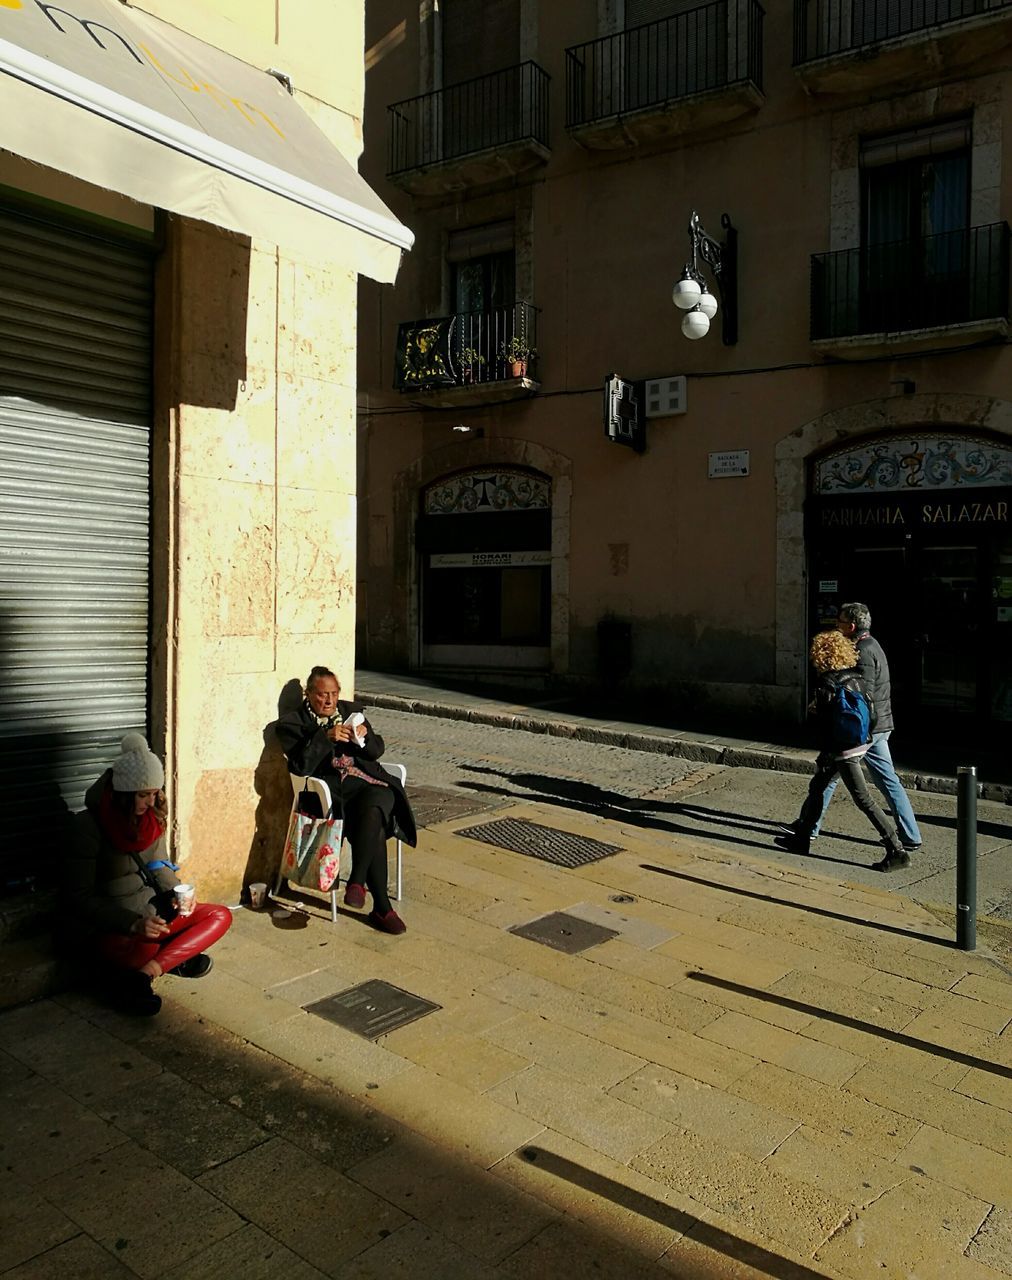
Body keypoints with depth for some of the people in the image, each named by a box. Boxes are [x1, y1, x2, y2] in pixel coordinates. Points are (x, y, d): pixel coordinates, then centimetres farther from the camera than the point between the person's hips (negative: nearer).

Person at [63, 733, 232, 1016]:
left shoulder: (152, 816, 2)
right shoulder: (90, 824, -17)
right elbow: (78, 895, -16)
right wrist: (132, 923, -25)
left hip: (151, 911, 9)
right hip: (107, 925, -8)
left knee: (220, 916, -9)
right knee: (144, 948, -42)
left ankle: (146, 970, -21)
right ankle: (174, 960, -9)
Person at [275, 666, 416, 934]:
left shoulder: (352, 710, 18)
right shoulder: (292, 723, 8)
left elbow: (377, 751, 15)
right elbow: (300, 766, -6)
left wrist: (364, 737, -7)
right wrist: (326, 737, -17)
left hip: (370, 782, 3)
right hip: (333, 790, -3)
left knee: (372, 811, -35)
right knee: (375, 831, -29)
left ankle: (357, 881, -25)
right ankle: (382, 907, -23)